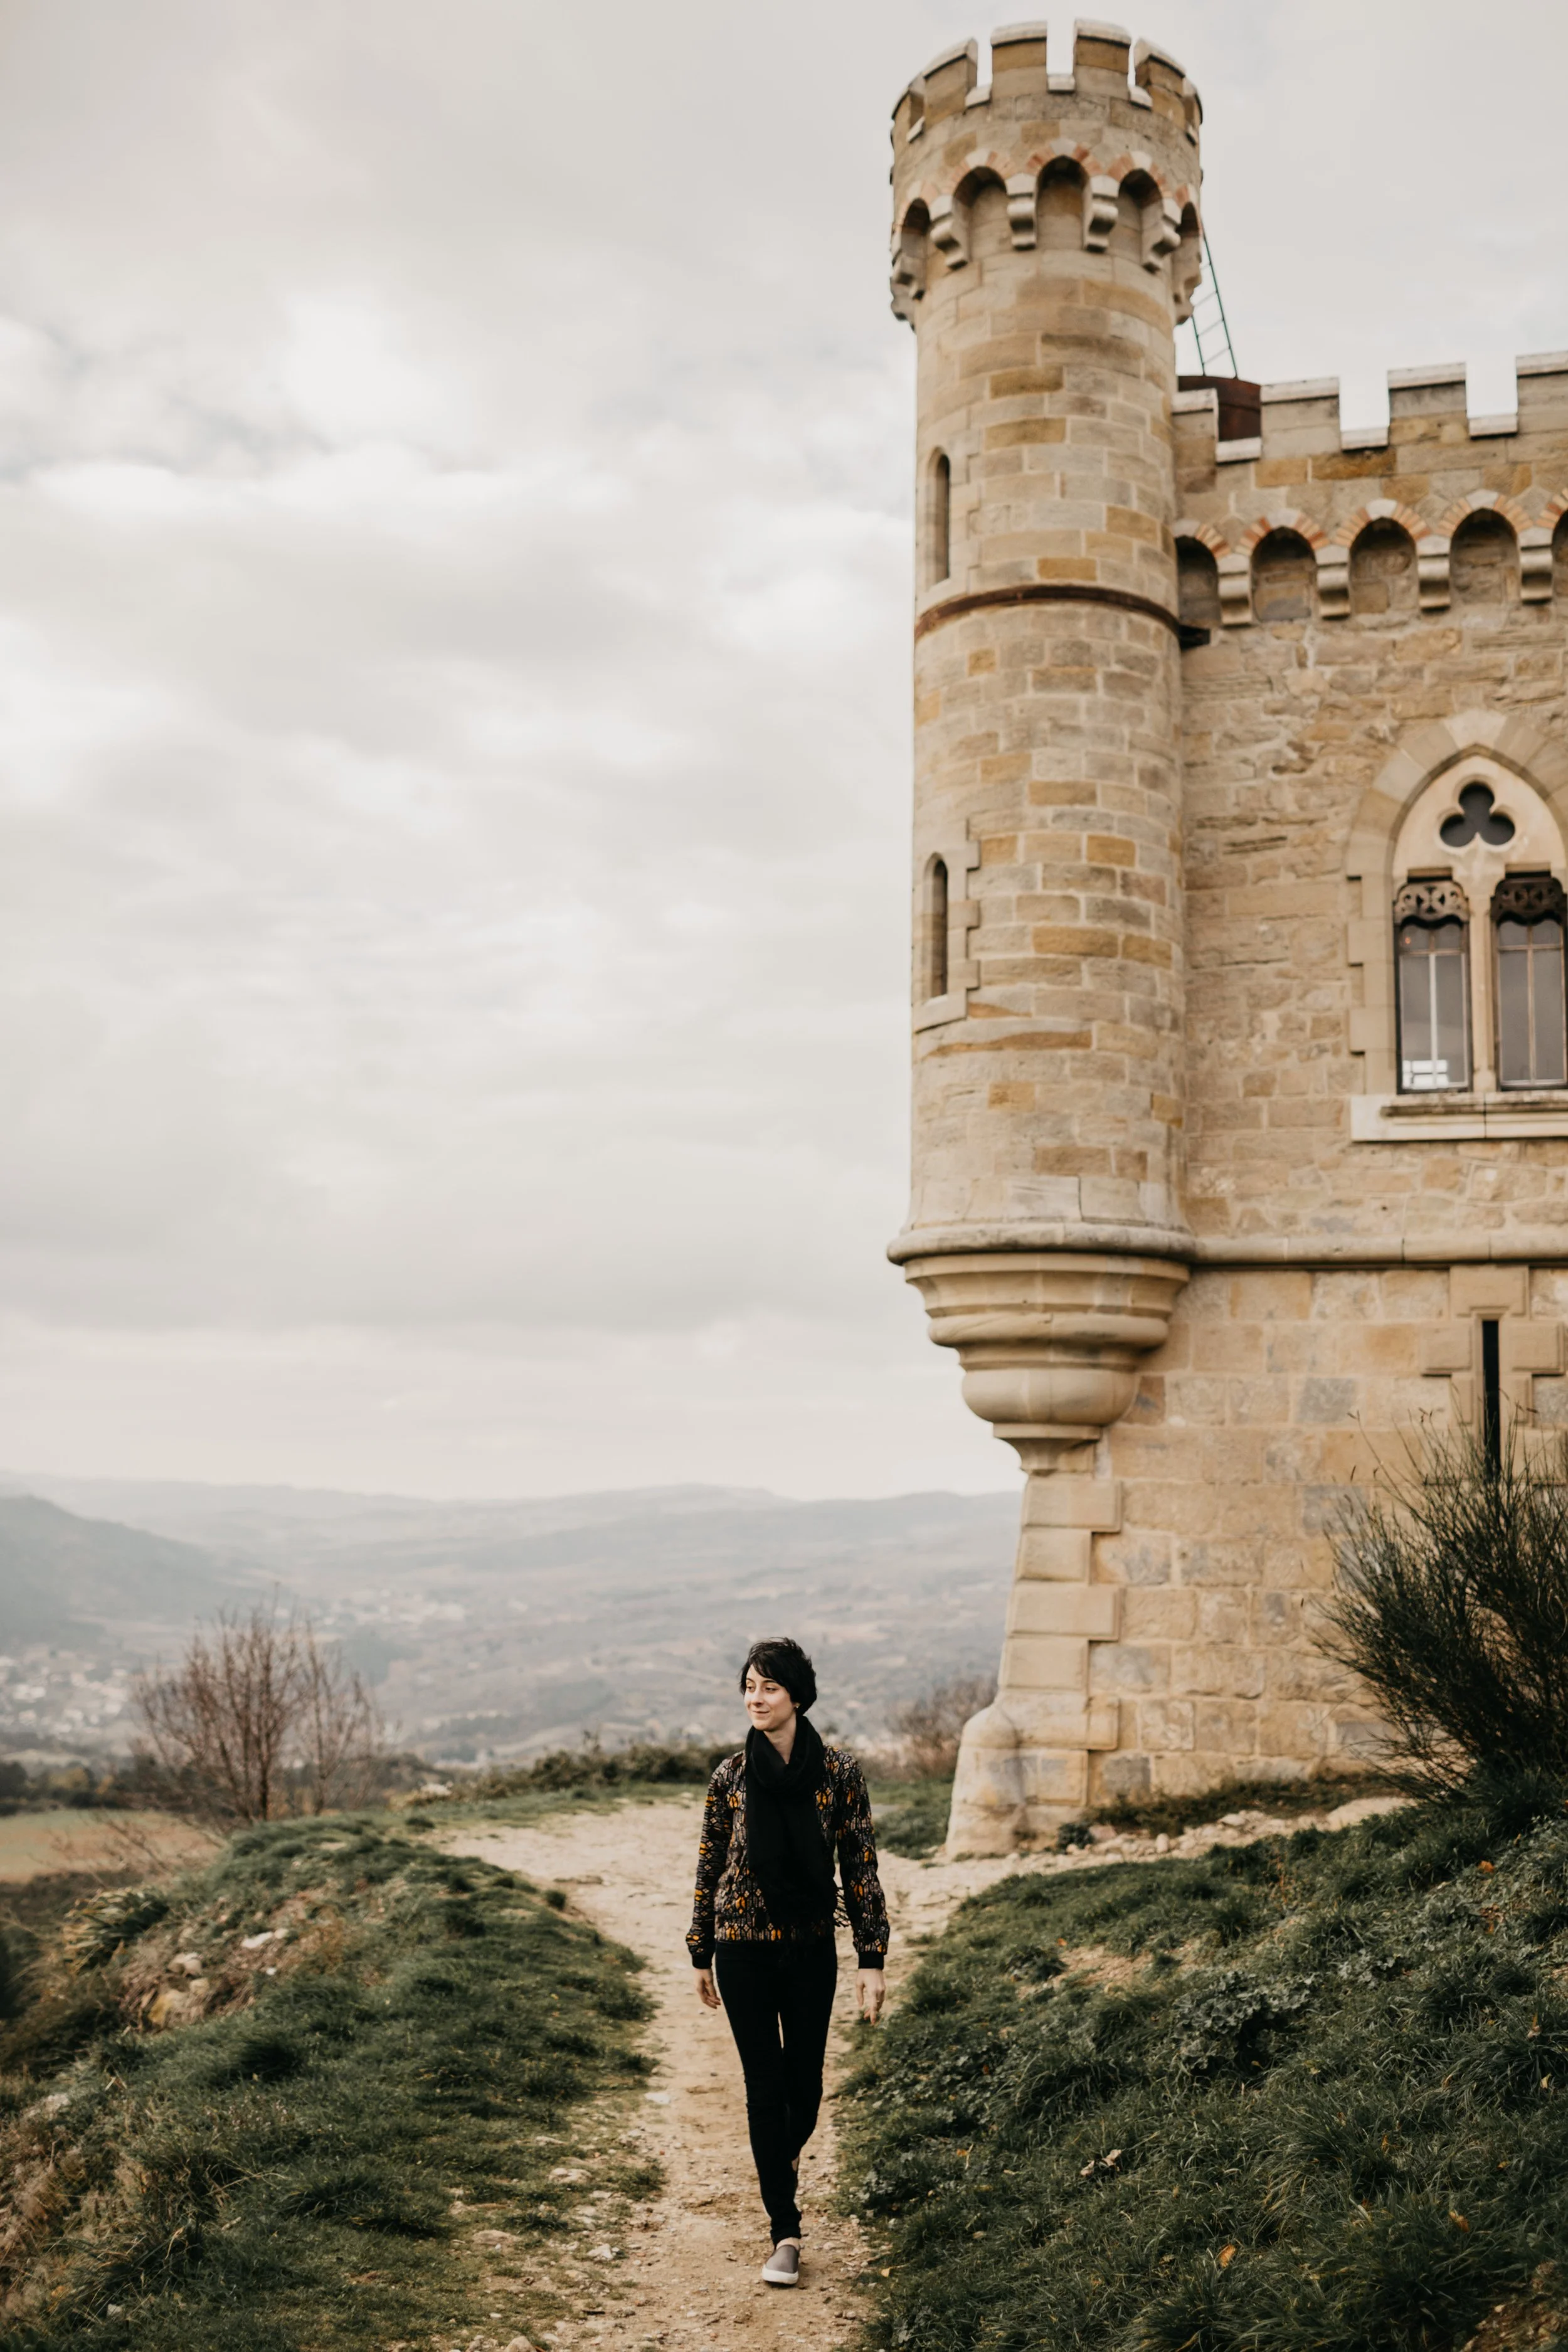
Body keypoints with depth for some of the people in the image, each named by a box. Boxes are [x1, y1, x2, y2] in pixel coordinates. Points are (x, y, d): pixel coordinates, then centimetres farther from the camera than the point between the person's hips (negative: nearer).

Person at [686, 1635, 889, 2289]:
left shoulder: (839, 1773, -6)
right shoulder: (731, 1777, -4)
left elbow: (860, 1868, -3)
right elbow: (709, 1867, 5)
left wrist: (872, 1959, -6)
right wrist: (701, 1955, 9)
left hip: (811, 1948, 0)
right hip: (744, 1948, 0)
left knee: (804, 2083, 9)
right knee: (764, 2086, 0)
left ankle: (787, 2158, 43)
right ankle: (785, 2232, 9)